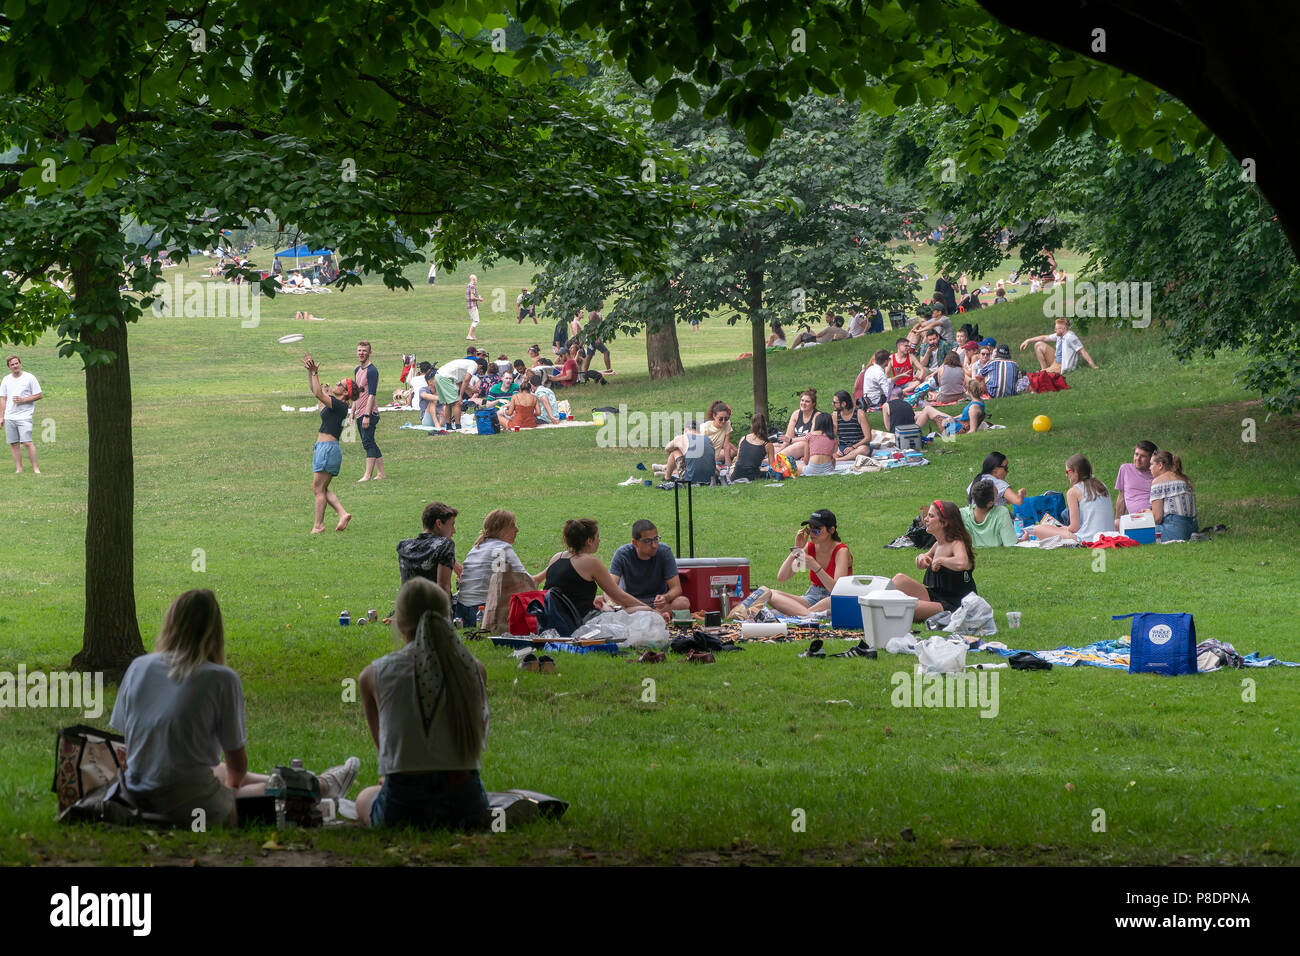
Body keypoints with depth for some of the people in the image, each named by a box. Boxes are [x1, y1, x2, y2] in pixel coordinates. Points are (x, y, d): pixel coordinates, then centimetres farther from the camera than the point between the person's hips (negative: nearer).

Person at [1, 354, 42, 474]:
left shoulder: (29, 378, 0)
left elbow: (39, 396, 0)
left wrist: (23, 400, -11)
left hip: (24, 416, -5)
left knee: (27, 442, -14)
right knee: (14, 444, 2)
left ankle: (35, 468, -9)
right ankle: (18, 469, 8)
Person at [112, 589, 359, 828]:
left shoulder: (137, 667, -1)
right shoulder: (221, 679, -13)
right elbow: (238, 762, -4)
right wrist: (230, 790, 20)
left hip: (136, 801, 7)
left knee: (223, 772, 32)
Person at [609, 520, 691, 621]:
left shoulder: (664, 551, -10)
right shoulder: (622, 554, -12)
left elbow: (676, 588, -11)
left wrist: (665, 598, -35)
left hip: (657, 601, 0)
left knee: (684, 602, -31)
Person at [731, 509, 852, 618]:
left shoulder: (841, 551, -10)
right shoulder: (810, 547, 3)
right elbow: (781, 577, -3)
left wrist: (815, 566, -33)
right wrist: (797, 549, -11)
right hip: (811, 599, 5)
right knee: (768, 592, -16)